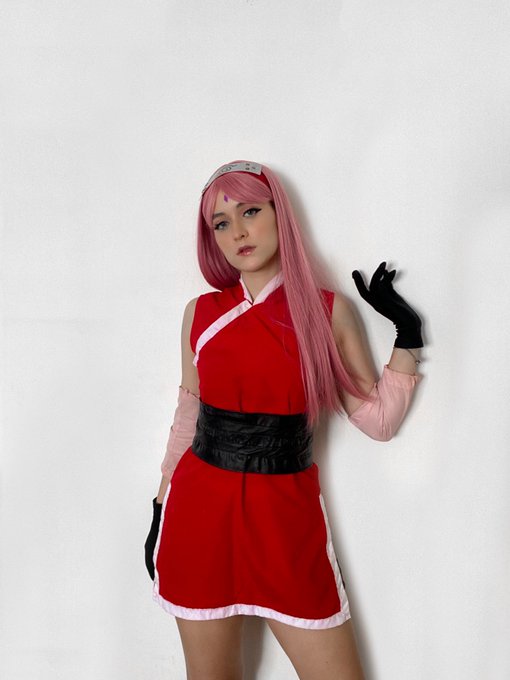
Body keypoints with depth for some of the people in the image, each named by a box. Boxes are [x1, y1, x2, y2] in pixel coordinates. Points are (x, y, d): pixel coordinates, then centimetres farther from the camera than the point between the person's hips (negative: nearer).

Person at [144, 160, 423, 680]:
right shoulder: (201, 313, 2)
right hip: (201, 512, 1)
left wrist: (407, 337, -9)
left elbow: (378, 421, -1)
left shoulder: (328, 309, -1)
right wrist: (161, 512, 14)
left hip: (288, 515, 0)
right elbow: (188, 416, 11)